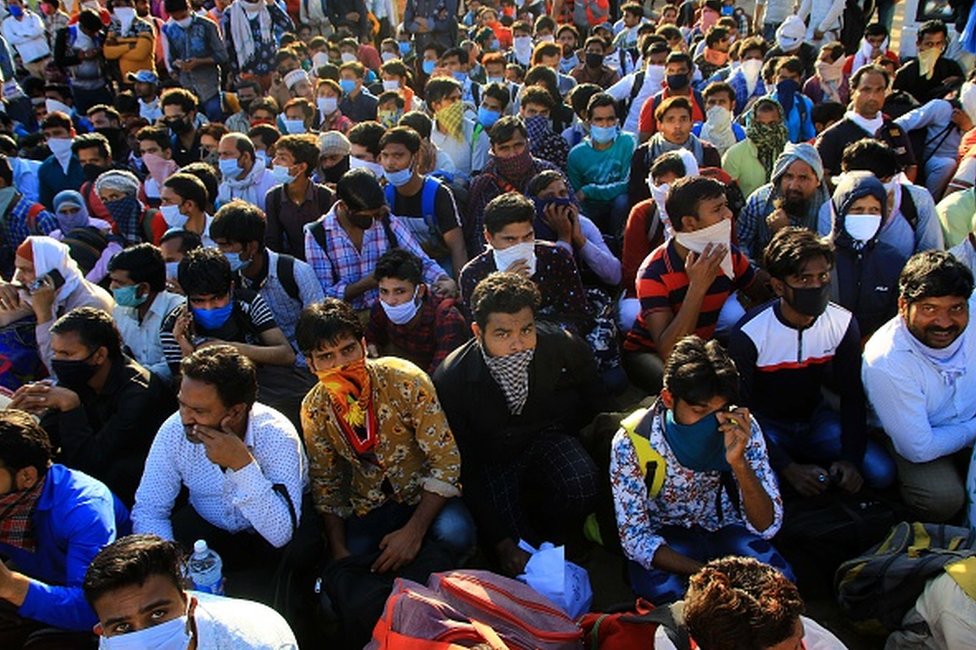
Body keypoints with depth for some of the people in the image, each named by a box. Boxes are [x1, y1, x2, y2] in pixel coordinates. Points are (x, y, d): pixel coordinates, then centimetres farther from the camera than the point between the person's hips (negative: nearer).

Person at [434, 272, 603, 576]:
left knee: (580, 483, -31)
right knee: (516, 560, -22)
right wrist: (502, 541, -20)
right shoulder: (450, 379, -23)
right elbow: (461, 468, -17)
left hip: (547, 440, 2)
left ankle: (549, 541, 0)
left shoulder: (565, 348, -18)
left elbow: (591, 400, 8)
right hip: (489, 460, -2)